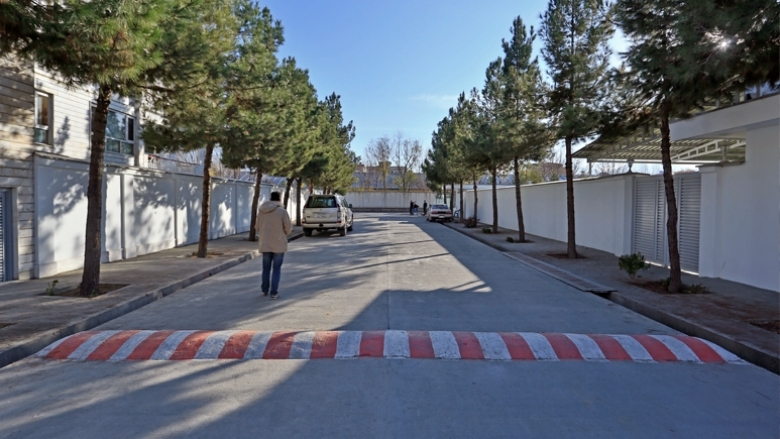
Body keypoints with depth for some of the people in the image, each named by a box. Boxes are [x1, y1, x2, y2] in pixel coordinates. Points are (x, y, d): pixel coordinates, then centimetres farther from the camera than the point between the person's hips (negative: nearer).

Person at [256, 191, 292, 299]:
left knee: (266, 268, 18)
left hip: (265, 244, 4)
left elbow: (257, 227, 5)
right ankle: (274, 292, 5)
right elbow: (289, 228, -9)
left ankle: (264, 290, 28)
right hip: (278, 244, -4)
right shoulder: (282, 211, -12)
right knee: (276, 269, 5)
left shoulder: (261, 211, 1)